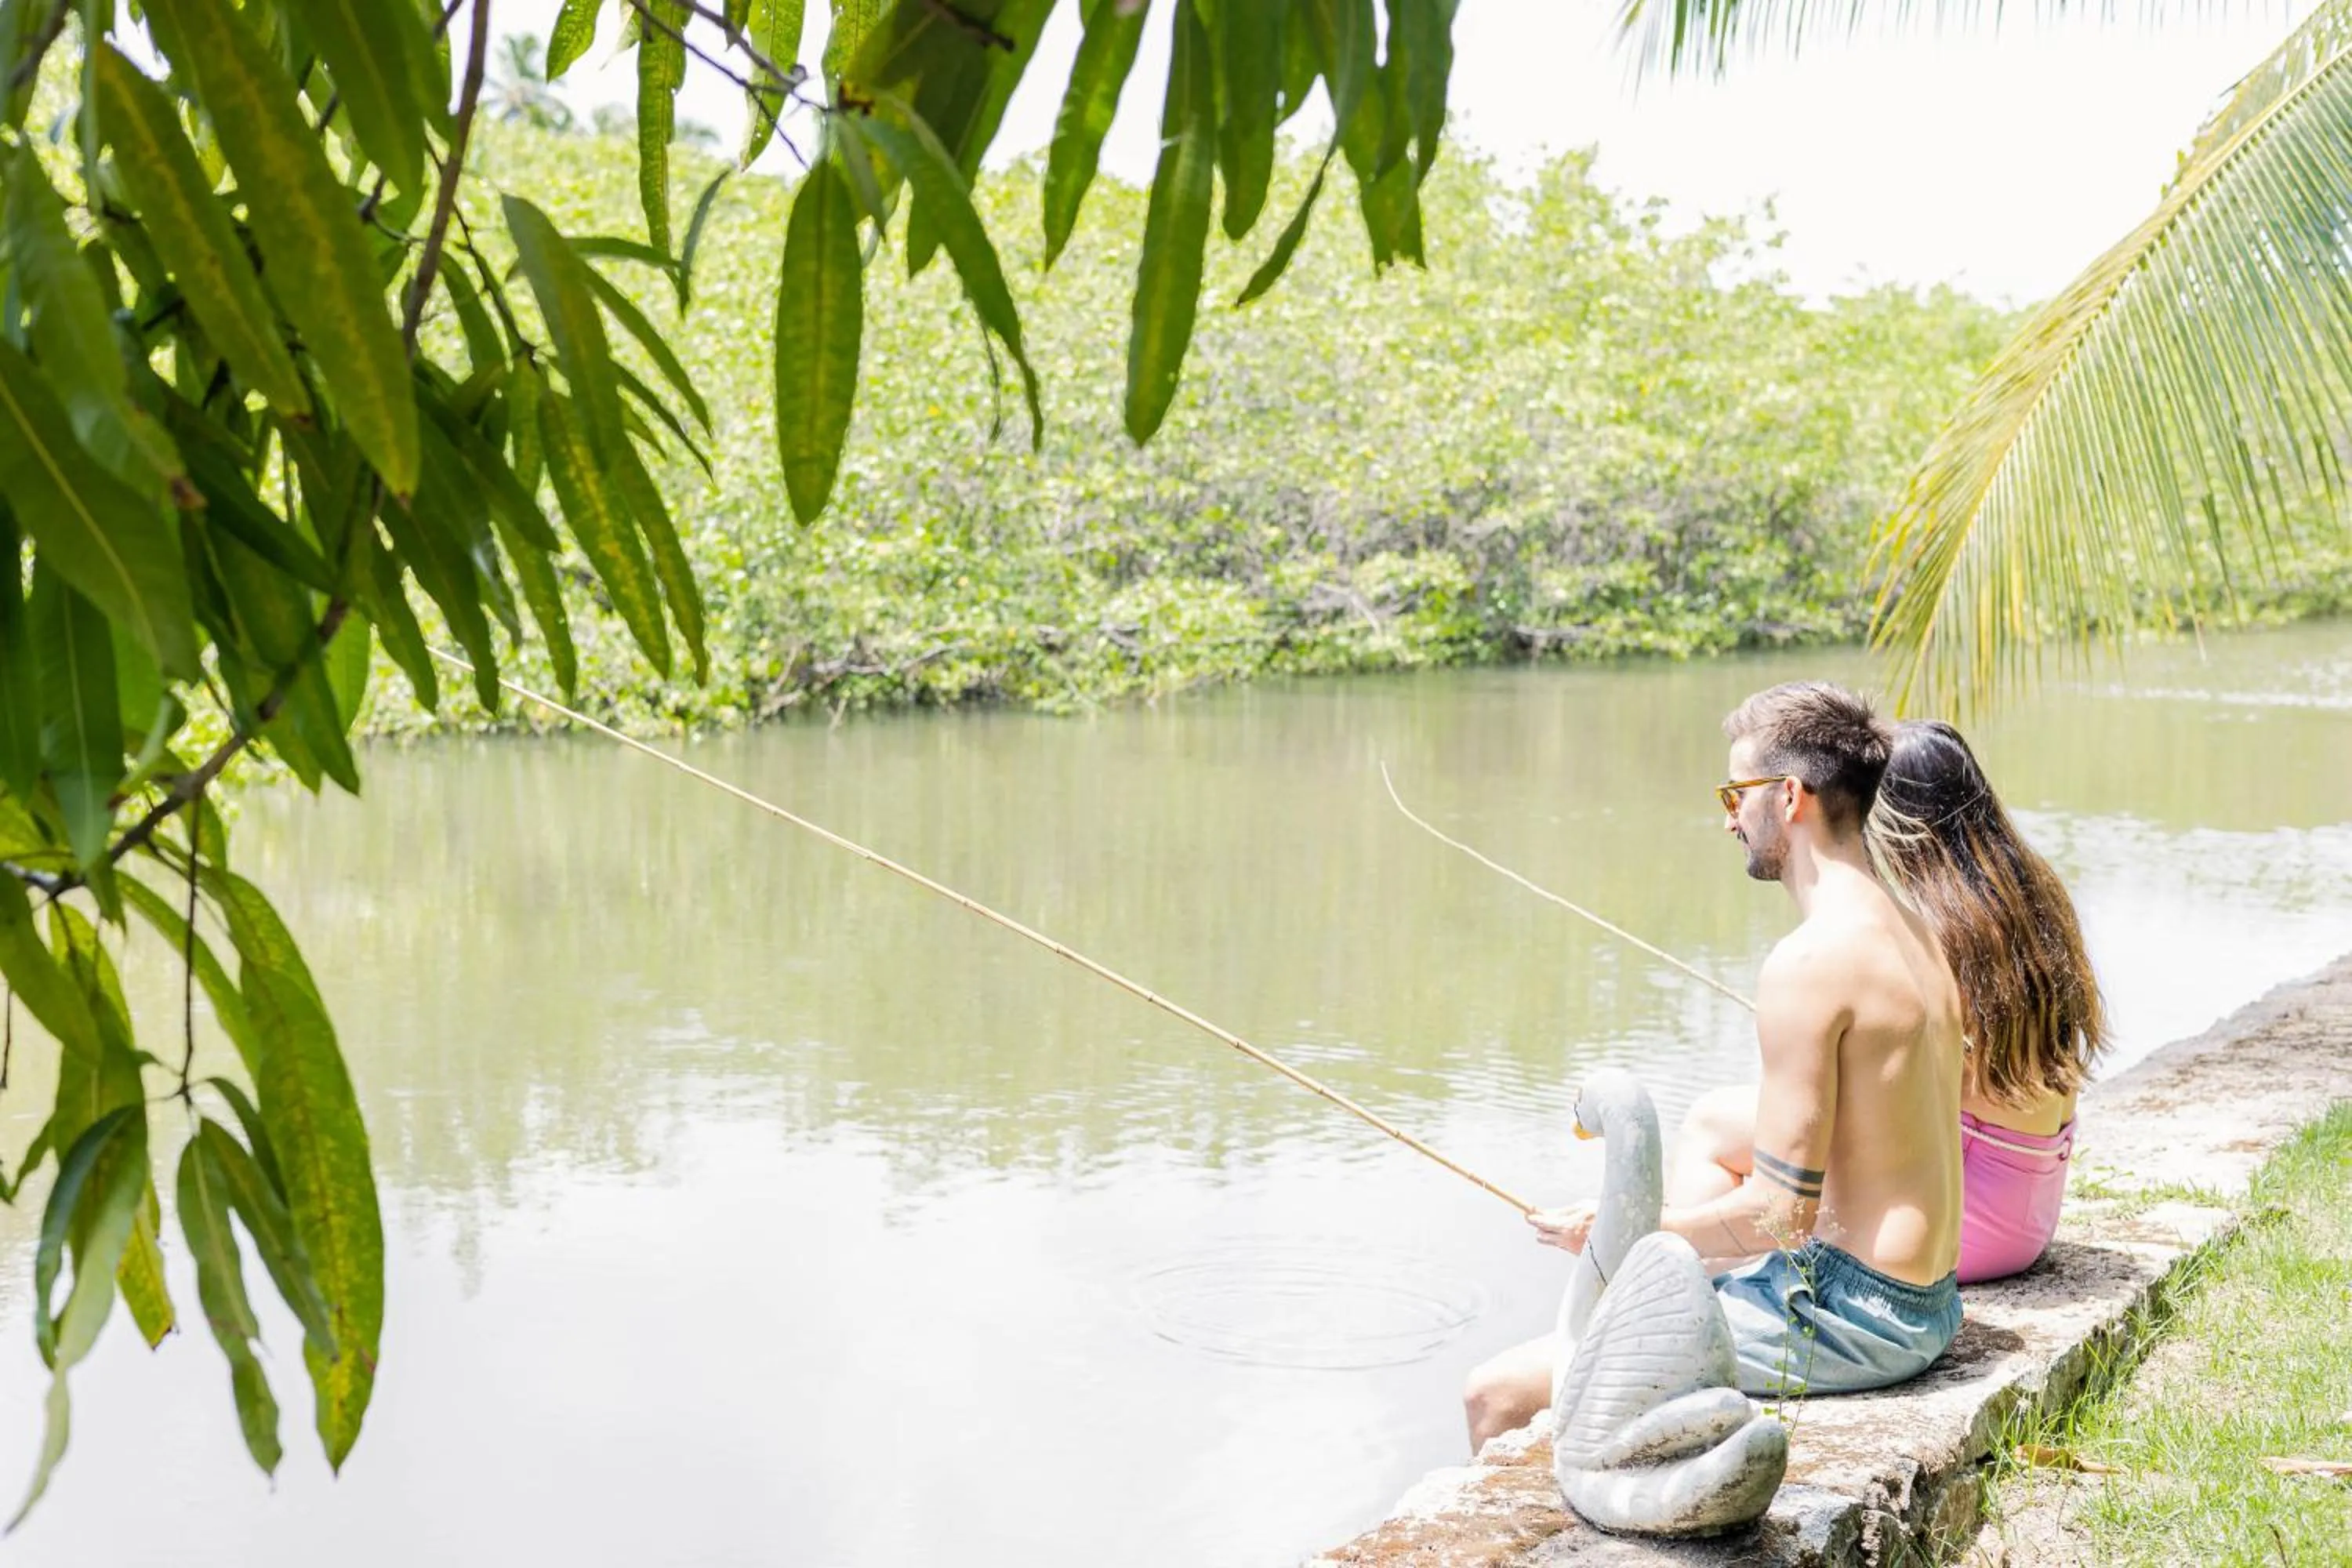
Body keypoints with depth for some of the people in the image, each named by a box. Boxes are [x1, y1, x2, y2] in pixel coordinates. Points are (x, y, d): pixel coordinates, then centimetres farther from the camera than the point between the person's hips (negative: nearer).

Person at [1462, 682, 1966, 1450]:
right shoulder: (1912, 934, 10)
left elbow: (1781, 1213, -20)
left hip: (1848, 1313, -10)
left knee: (1496, 1395, -9)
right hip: (1924, 1301, 10)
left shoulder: (1811, 960, -20)